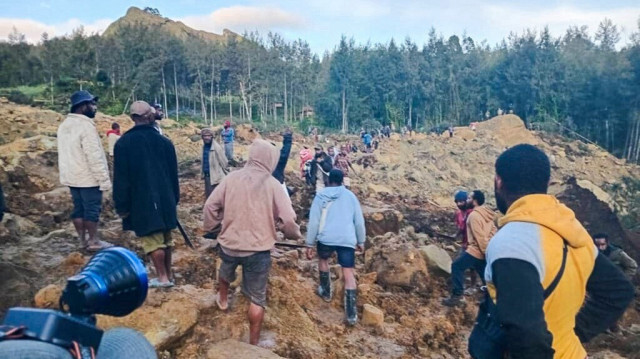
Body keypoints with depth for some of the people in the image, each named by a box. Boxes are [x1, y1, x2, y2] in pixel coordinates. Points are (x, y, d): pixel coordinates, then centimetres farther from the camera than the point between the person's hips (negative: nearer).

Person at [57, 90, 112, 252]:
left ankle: (83, 240, 21)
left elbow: (66, 153, 16)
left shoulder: (65, 125, 11)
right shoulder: (86, 125, -18)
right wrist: (104, 179, -18)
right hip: (88, 177, -9)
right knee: (92, 209, 0)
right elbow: (94, 156, -21)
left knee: (78, 208, 13)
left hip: (71, 176, 9)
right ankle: (93, 241, 6)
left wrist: (66, 173, 21)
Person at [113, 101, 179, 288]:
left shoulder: (123, 143, -8)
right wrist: (174, 199, 17)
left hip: (142, 202, -4)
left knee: (152, 240, 3)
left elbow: (121, 178, -7)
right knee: (166, 239, 14)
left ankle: (163, 278, 9)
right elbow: (173, 174, 8)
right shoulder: (164, 141, 2)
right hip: (165, 200, 4)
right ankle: (168, 275, 23)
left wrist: (121, 206, -1)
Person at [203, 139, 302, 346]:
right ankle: (253, 344, 20)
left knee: (226, 272, 37)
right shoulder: (273, 185, -12)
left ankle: (223, 300, 62)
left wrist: (209, 227, 17)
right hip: (258, 249, -3)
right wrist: (294, 235, 6)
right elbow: (288, 219, -15)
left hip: (229, 243, 3)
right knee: (257, 298, 10)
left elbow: (211, 205, -1)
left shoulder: (232, 178, -5)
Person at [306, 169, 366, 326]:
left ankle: (326, 292, 40)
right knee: (349, 274, 2)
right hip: (347, 239, 1)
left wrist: (310, 244, 9)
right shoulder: (350, 195, 13)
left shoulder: (321, 196, 8)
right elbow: (359, 221, 14)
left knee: (323, 259, 30)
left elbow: (313, 222, 4)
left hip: (326, 238, 0)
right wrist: (361, 241, 23)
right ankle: (351, 314, -1)